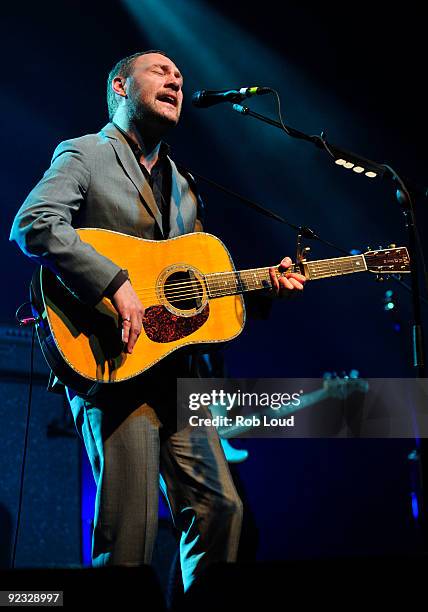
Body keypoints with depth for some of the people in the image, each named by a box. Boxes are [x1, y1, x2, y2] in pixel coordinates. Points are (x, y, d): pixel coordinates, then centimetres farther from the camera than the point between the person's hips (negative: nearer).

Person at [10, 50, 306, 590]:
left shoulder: (184, 187, 24)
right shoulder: (84, 154, 3)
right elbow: (33, 224, -16)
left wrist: (263, 284, 8)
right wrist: (115, 283, -26)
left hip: (175, 368, 7)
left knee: (221, 507, 6)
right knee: (131, 533, -10)